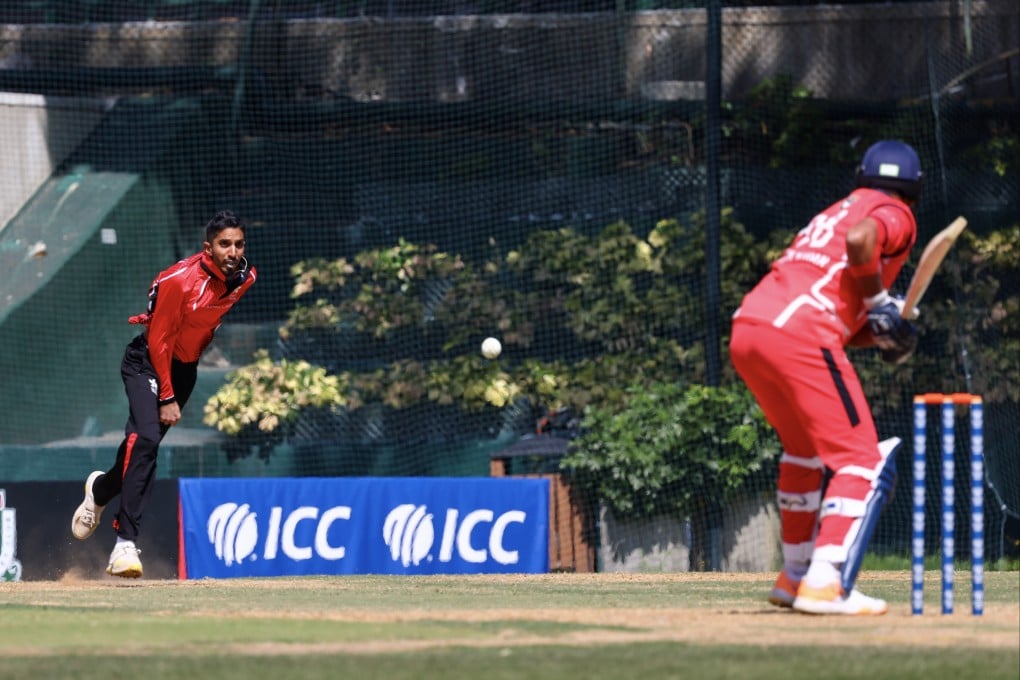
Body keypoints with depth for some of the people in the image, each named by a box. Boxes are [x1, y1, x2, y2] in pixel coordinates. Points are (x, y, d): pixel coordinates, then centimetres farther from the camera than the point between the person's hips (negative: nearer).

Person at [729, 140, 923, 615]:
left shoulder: (833, 213, 33)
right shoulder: (896, 215, 9)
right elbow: (859, 239, -17)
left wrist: (884, 334, 12)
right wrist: (881, 303, -4)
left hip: (745, 330, 8)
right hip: (800, 338, -8)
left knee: (806, 449, 28)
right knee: (861, 460, -5)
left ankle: (794, 576, 32)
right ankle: (824, 584, -19)